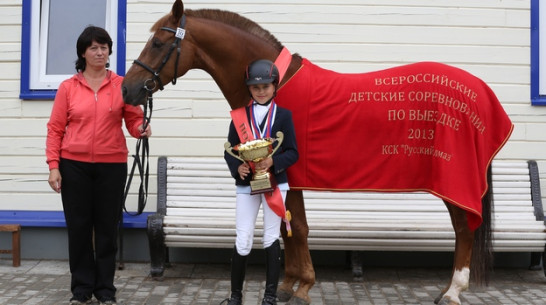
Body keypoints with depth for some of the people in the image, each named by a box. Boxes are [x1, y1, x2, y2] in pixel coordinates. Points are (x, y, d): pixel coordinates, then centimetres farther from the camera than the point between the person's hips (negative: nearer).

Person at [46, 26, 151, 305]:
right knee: (78, 227, 7)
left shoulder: (122, 85, 2)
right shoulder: (67, 87, 2)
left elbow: (134, 119, 2)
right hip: (74, 166, 0)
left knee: (107, 227, 7)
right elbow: (55, 129, 2)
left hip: (112, 166, 0)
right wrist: (53, 166, -5)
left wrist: (141, 130, -21)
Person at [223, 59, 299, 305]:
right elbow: (229, 151, 1)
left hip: (275, 183, 0)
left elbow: (293, 153, -4)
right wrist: (237, 167, -18)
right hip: (246, 184, 1)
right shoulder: (240, 116, 3)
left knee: (271, 238, 8)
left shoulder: (284, 115, -1)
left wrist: (273, 161, -22)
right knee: (242, 241, 2)